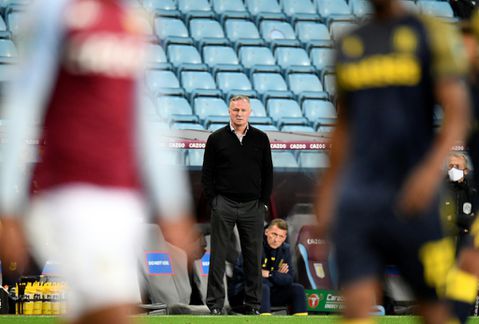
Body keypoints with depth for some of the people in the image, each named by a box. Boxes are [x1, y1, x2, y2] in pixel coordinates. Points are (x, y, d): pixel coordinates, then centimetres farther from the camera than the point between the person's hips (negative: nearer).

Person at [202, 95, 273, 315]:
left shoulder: (261, 139, 8)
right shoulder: (216, 139, 4)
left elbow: (268, 173, 10)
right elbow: (207, 174, 5)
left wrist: (263, 202, 3)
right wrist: (213, 201, -3)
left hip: (253, 206, 1)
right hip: (224, 205, -1)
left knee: (253, 256, 3)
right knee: (218, 256, -2)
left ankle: (253, 303, 9)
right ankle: (215, 303, 1)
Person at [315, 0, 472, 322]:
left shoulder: (432, 34, 1)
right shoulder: (349, 44, 14)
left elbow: (457, 113, -6)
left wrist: (432, 169, -21)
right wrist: (328, 188, 22)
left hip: (411, 197, -3)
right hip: (356, 196, 3)